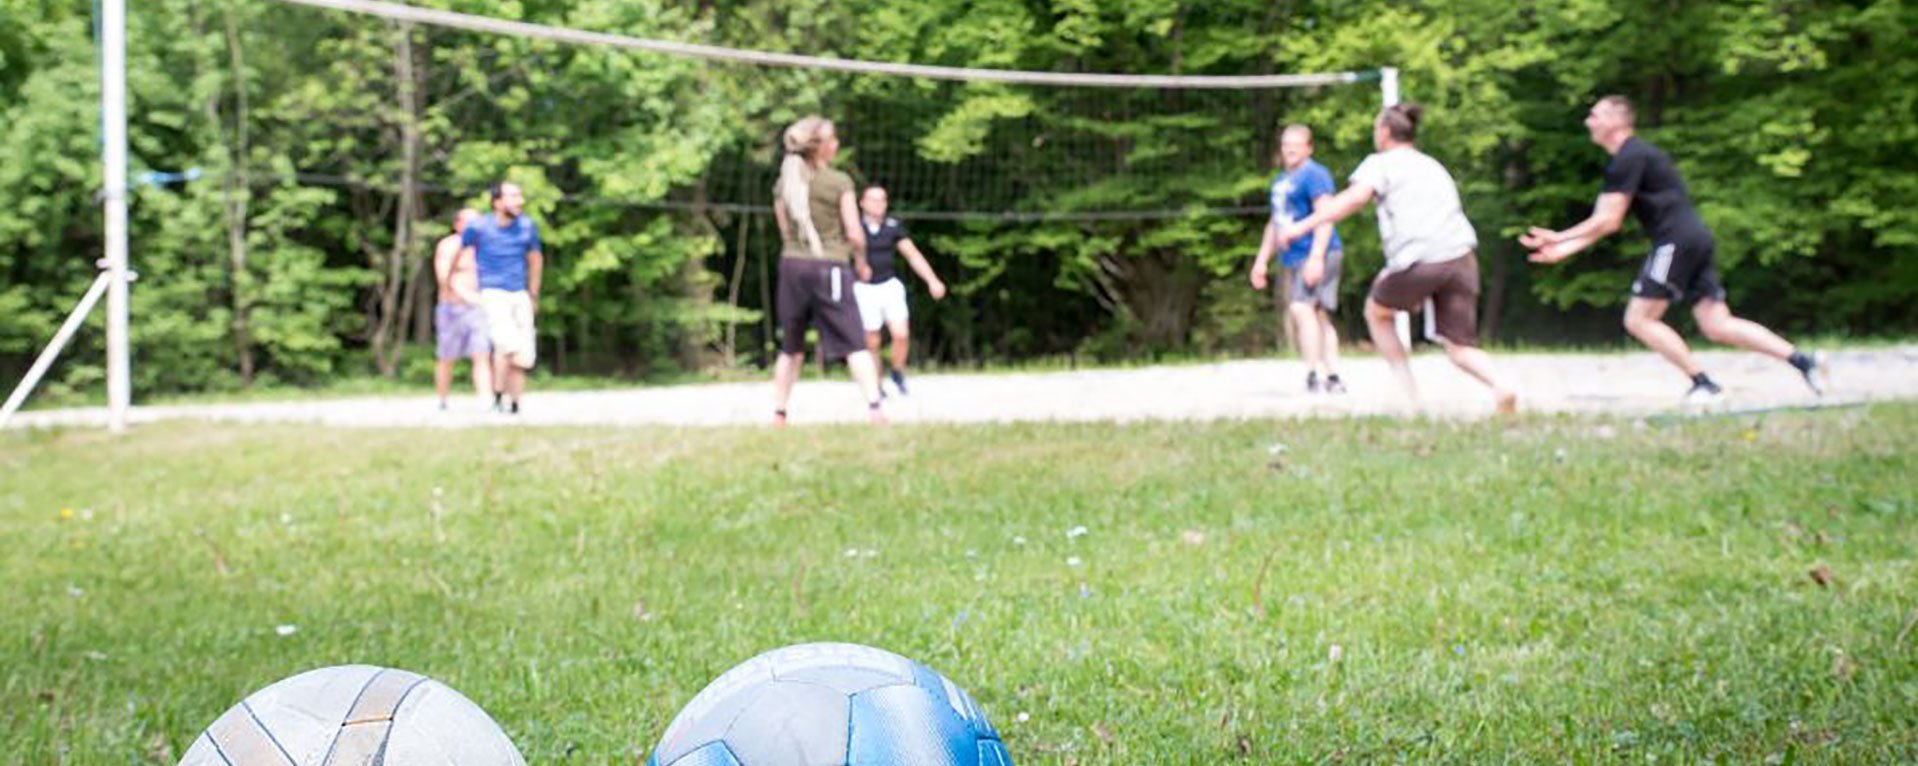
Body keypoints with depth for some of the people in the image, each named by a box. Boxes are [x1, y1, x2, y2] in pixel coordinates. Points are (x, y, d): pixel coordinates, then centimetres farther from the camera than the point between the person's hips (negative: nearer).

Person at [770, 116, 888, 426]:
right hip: (830, 267, -4)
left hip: (792, 264, 4)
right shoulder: (839, 182, -5)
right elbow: (855, 234, -6)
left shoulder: (784, 184, 8)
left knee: (791, 347, 16)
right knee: (855, 344, -3)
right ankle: (874, 407, -16)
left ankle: (778, 413, 16)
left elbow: (785, 232, 11)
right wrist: (861, 262, 10)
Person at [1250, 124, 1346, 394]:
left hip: (1316, 257, -10)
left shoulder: (1314, 174, -8)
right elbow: (1275, 223, 29)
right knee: (1319, 316, 11)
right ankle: (1333, 378, 16)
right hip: (1294, 259, 10)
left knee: (1302, 308, -22)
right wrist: (1262, 260, 27)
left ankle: (1313, 373, -26)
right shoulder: (1281, 180, 20)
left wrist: (1316, 257, -26)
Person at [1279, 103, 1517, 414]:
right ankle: (1500, 385, -20)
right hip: (1462, 257, 5)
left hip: (1419, 261, -5)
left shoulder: (1381, 163, 10)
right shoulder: (1433, 166, 31)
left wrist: (1303, 225, -12)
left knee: (1376, 312, 23)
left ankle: (1411, 396, 16)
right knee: (1460, 346, 10)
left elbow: (1355, 197, -9)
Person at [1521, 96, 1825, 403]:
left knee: (1639, 319, -4)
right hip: (1696, 238, 10)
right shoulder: (1634, 155, 23)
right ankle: (1801, 359, -2)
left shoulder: (1628, 159, -8)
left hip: (1676, 240, -10)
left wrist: (1559, 237, -2)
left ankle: (1704, 384, -6)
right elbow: (1604, 221, 22)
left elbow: (1608, 222, -11)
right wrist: (1564, 249, 16)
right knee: (1717, 325, 5)